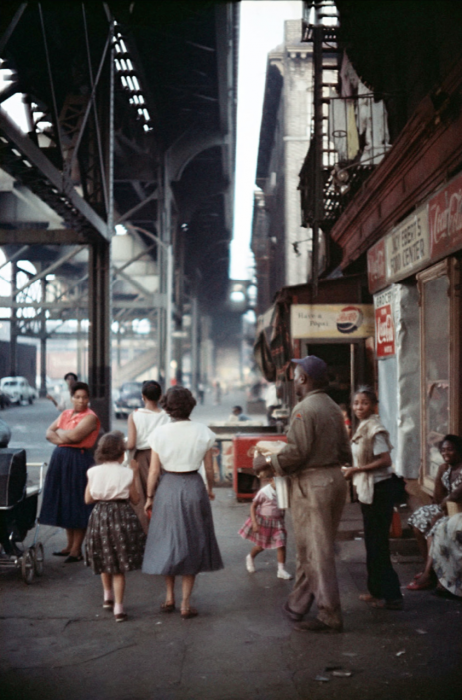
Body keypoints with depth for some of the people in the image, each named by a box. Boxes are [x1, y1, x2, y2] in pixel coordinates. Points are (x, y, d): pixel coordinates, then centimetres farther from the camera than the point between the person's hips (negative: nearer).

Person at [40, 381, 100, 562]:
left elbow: (74, 435, -21)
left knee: (77, 505, -3)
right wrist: (61, 440, -10)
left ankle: (77, 549, 2)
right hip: (61, 459, 8)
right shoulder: (65, 414, 14)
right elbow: (49, 433, 10)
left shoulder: (90, 417, -9)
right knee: (64, 503, 11)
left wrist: (59, 432, -3)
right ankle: (70, 544, 22)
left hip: (79, 461, -7)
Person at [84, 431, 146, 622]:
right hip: (122, 517, -2)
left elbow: (88, 499, 2)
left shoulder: (93, 472, -4)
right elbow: (135, 499, 0)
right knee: (119, 566, 5)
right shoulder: (127, 473, -9)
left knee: (105, 559, 24)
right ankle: (118, 606, 3)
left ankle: (107, 596, 36)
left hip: (100, 516, 2)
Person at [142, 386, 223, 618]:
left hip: (167, 488, 0)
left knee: (167, 541, 17)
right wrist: (210, 489, 18)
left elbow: (154, 471, -4)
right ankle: (185, 604, 11)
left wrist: (149, 497, 7)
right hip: (194, 487, 0)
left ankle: (169, 597, 25)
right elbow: (209, 468, 0)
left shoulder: (159, 433, -8)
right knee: (191, 544, 10)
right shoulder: (203, 433, -6)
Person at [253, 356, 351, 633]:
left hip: (312, 484, -9)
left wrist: (268, 462, -6)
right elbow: (345, 452, 13)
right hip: (335, 479, 9)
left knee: (318, 552, -2)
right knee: (310, 549, 17)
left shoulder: (304, 409, -15)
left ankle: (330, 617, 2)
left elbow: (296, 452, -20)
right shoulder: (334, 408, 12)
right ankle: (298, 605, 27)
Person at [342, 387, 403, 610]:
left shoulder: (374, 429, -18)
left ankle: (391, 595, 1)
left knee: (377, 543, -5)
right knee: (372, 543, 16)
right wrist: (352, 470, 9)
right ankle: (377, 591, 25)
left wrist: (356, 470, -21)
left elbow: (385, 460, -24)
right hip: (368, 489, 10)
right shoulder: (363, 428, 11)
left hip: (378, 489, -10)